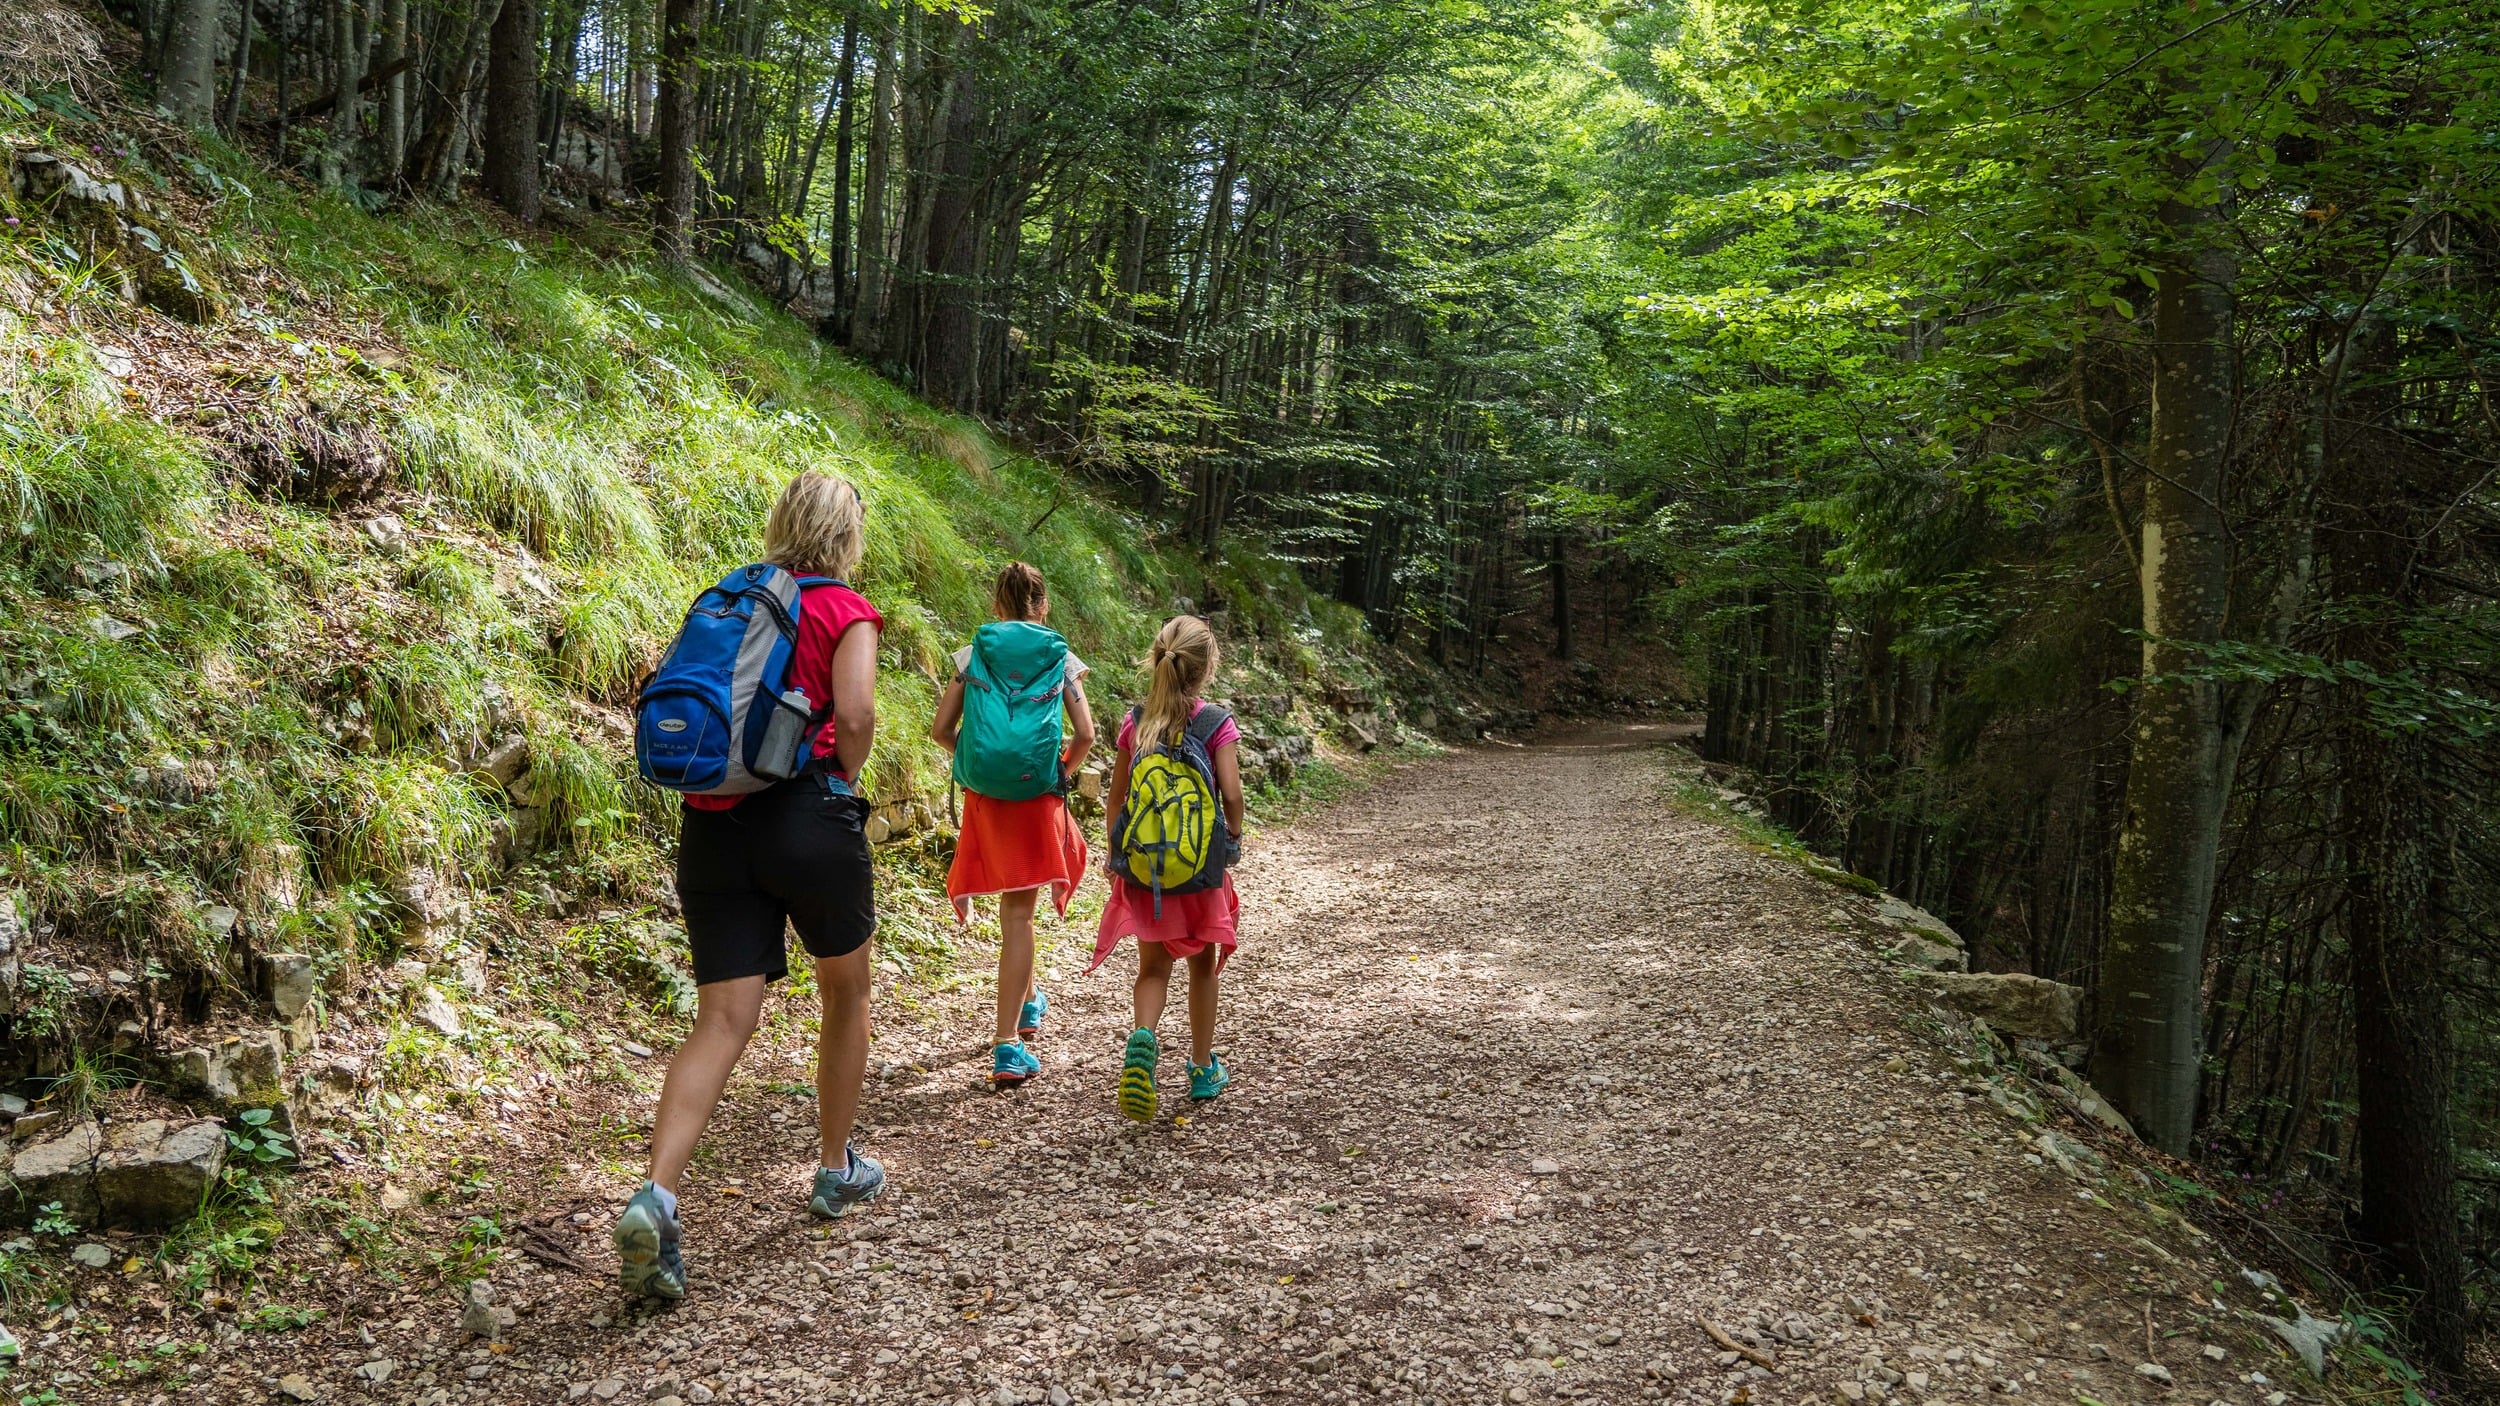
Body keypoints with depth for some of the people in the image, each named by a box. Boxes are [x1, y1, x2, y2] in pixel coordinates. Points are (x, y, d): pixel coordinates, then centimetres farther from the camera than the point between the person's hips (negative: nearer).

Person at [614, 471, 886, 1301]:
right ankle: (836, 1171, 30)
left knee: (723, 1020, 0)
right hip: (808, 817, -4)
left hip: (712, 823, 4)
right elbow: (855, 715, -16)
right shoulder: (847, 610, -1)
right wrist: (839, 786, 0)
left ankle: (657, 1196, -20)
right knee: (847, 994, 19)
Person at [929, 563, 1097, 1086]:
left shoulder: (972, 655, 4)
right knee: (1018, 914, 1)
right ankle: (1007, 1046, -3)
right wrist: (1065, 771, 11)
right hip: (1036, 797, -2)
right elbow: (1084, 733, -7)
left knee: (1014, 908, 22)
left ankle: (1028, 997, 44)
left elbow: (940, 730, 1)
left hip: (983, 795, 2)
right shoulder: (1061, 659, 0)